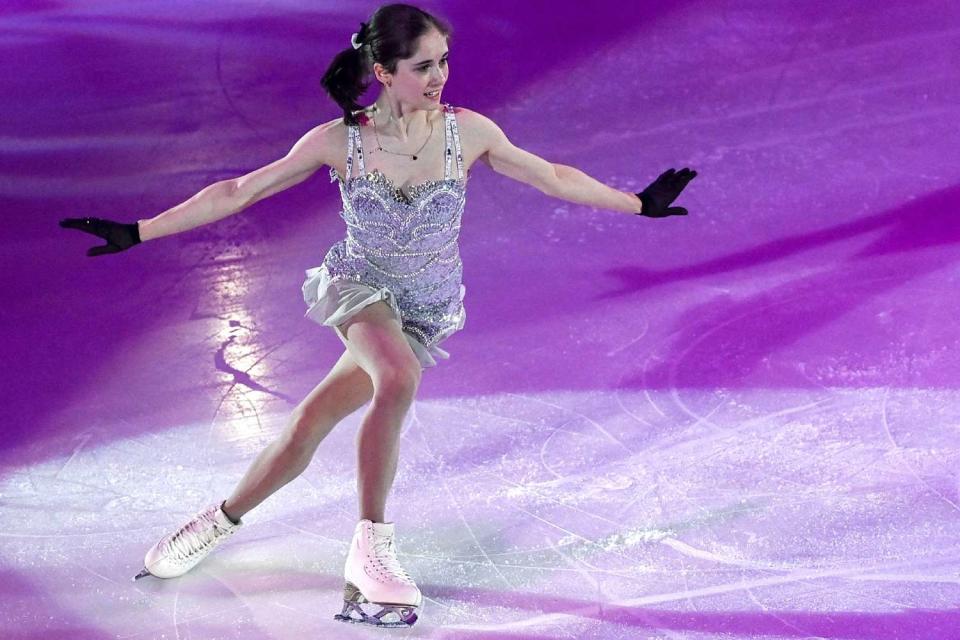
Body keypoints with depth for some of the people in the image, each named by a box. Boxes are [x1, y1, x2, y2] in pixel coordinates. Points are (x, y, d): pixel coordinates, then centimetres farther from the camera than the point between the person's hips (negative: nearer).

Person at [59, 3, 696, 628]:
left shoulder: (468, 132, -13)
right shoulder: (338, 142, -15)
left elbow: (555, 178, 0)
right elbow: (237, 192, -8)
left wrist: (640, 204, 3)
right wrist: (138, 232, -10)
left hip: (425, 311, 2)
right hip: (360, 287, -2)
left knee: (307, 429, -3)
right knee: (399, 375, -34)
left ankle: (223, 520, 23)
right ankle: (372, 545, -23)